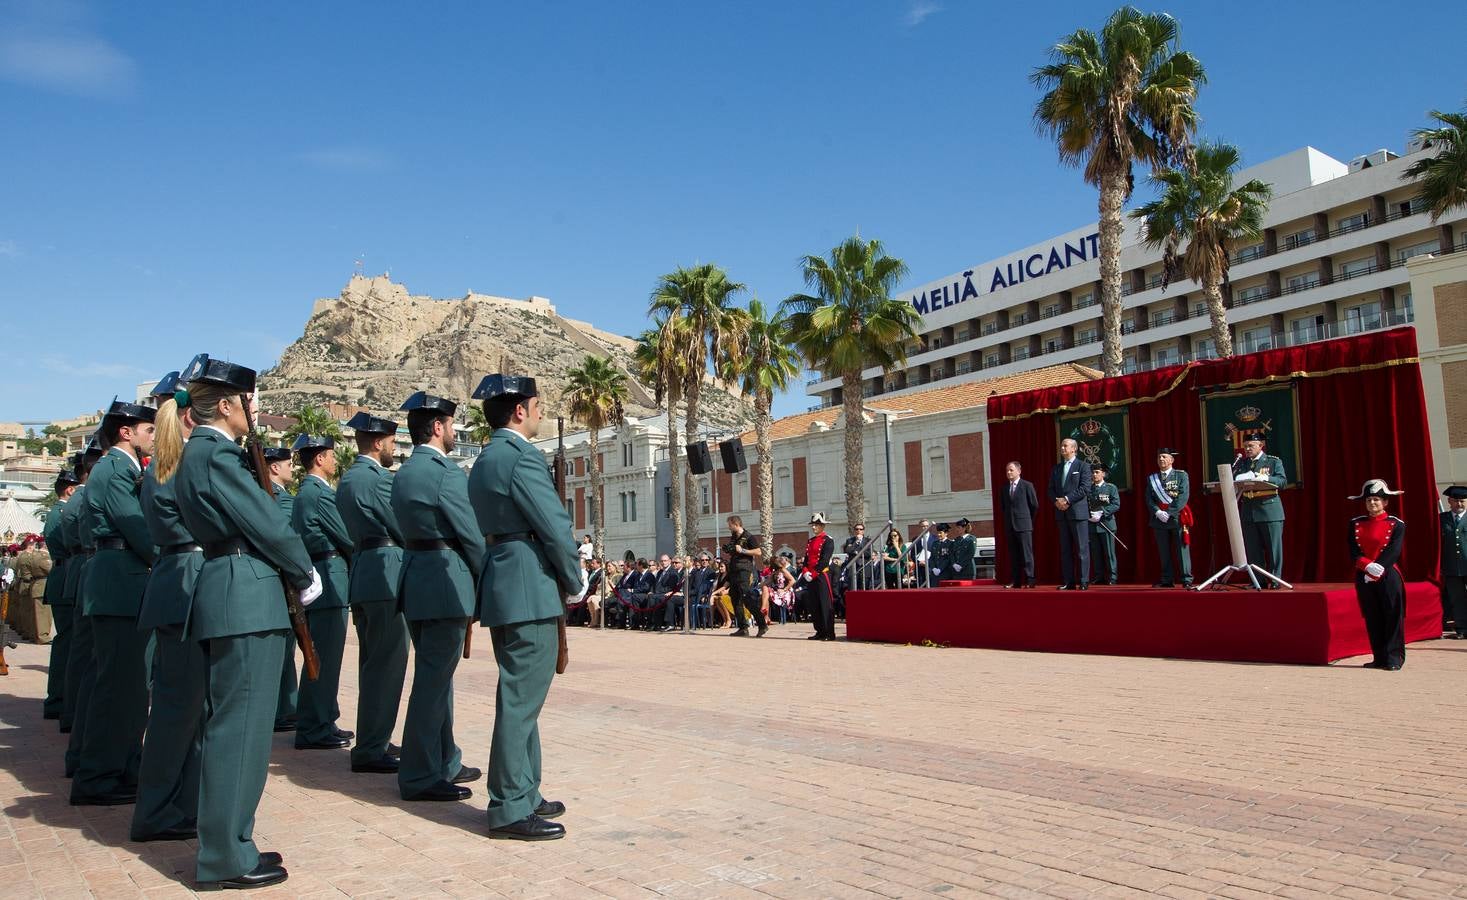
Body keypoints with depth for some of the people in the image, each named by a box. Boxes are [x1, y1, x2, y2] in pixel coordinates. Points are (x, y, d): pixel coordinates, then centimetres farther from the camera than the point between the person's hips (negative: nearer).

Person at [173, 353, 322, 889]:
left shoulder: (198, 452, 17)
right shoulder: (217, 454, -13)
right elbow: (269, 524, -14)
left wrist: (291, 574, 11)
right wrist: (306, 577, 0)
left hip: (224, 591, 10)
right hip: (247, 598, -10)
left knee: (232, 723, 15)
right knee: (240, 724, -4)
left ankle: (227, 843, 25)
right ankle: (228, 858, 5)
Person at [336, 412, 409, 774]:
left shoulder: (347, 479, 17)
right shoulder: (377, 479, -13)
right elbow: (404, 528, -13)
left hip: (363, 573, 10)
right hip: (386, 575, -10)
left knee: (374, 662, 16)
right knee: (387, 663, -6)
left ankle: (372, 741, 25)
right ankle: (371, 750, -3)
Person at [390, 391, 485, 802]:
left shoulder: (403, 474, 14)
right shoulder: (447, 473, -14)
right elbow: (472, 536, -14)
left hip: (415, 579, 10)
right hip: (446, 583, -10)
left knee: (435, 675, 17)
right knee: (433, 679, -3)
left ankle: (445, 763, 28)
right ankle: (420, 777, 4)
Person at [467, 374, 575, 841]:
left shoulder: (484, 461, 16)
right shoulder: (522, 457, -14)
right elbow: (556, 528, -16)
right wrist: (574, 582, -1)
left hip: (502, 586, 10)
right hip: (531, 590, -10)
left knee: (519, 696, 16)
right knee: (522, 698, -5)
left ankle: (523, 792, 26)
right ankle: (510, 808, 2)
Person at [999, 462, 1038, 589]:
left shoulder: (1027, 486, -2)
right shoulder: (1003, 488, 13)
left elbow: (1034, 505, 1)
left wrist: (1028, 519, 7)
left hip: (1024, 526, -5)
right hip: (1009, 526, 5)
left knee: (1026, 554, -5)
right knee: (1013, 555, 5)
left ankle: (1029, 581, -3)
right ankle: (1015, 581, 8)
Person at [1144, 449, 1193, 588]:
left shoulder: (1181, 475, 4)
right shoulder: (1151, 478, 14)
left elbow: (1183, 497, -7)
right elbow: (1149, 500, 8)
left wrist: (1169, 512, -14)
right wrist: (1157, 512, -10)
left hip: (1177, 518, -3)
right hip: (1159, 520, 3)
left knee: (1182, 550, -4)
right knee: (1164, 552, 5)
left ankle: (1187, 580, -2)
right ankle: (1167, 580, 11)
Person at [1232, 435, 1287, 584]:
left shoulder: (1274, 461, 4)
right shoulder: (1241, 463, 14)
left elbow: (1283, 481, -8)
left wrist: (1265, 478, -24)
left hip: (1269, 510, -3)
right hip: (1248, 511, 4)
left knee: (1273, 547, -2)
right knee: (1252, 548, 4)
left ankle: (1275, 580, 4)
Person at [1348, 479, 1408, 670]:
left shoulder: (1396, 525, 0)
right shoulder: (1356, 524, 9)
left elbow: (1393, 553, -10)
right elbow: (1354, 552, 1)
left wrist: (1376, 572, -18)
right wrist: (1369, 566, -16)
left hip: (1388, 577, -3)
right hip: (1364, 578, 4)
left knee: (1393, 618, -3)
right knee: (1372, 619, 7)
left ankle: (1394, 658, 2)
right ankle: (1379, 658, 15)